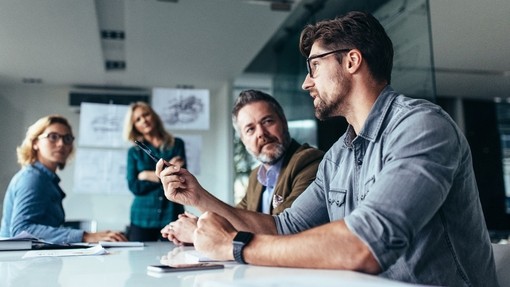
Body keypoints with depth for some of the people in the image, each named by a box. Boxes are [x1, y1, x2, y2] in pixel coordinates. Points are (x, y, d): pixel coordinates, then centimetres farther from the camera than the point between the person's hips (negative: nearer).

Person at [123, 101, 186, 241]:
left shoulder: (177, 144, 7)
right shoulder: (134, 152, 8)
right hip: (142, 219, 1)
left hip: (172, 216, 0)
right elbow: (134, 187, -4)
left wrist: (148, 176, -8)